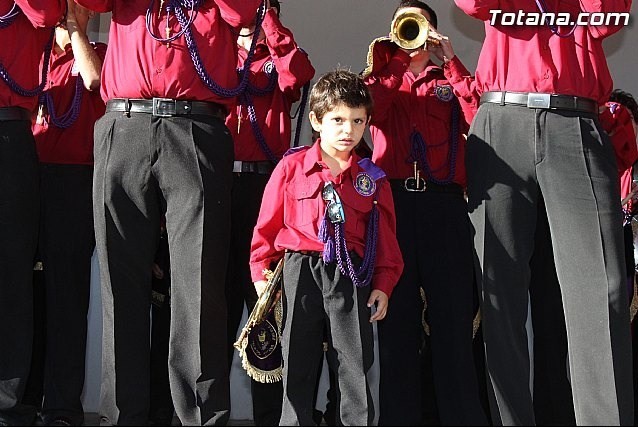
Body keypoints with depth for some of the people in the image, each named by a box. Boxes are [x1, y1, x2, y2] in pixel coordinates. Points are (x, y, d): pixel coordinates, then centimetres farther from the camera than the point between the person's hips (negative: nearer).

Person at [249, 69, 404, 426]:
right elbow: (268, 223, 6)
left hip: (351, 275, 1)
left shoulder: (372, 178, 7)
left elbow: (386, 236, 10)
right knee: (298, 361, 6)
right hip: (299, 272, -1)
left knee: (355, 363, 2)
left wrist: (383, 284, 2)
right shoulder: (291, 167, 2)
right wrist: (261, 272, 3)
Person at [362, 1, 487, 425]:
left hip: (443, 202, -1)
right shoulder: (382, 77, 20)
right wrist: (393, 61, -2)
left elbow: (477, 120, -3)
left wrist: (451, 61, -4)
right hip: (393, 200, 1)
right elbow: (369, 111, -4)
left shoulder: (449, 79, 18)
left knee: (453, 312, -5)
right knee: (396, 314, -1)